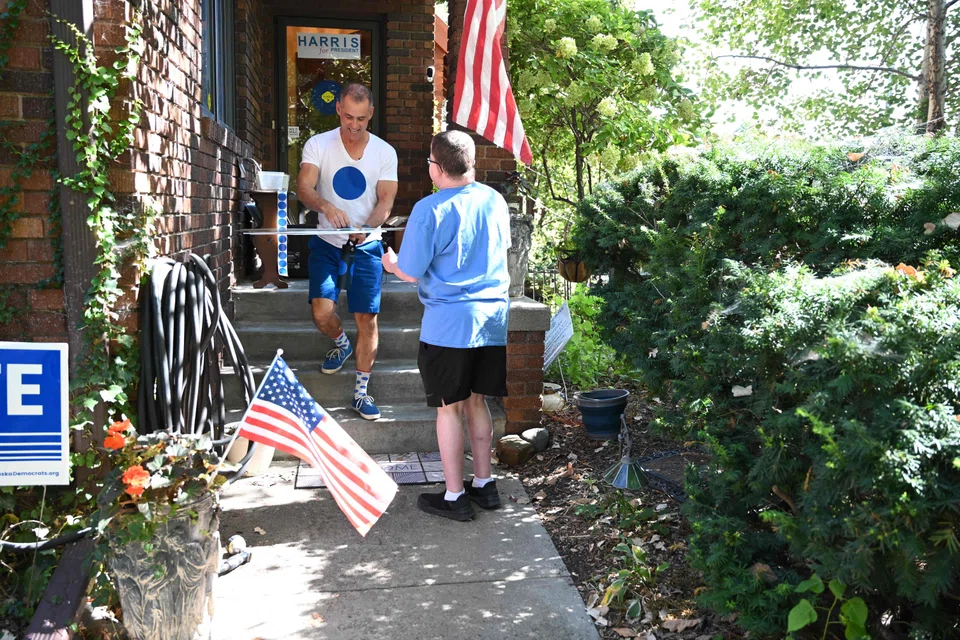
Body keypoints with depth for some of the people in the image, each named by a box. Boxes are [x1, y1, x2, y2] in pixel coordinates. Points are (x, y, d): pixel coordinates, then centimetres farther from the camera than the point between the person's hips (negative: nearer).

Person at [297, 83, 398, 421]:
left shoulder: (385, 152, -1)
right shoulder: (318, 145, -3)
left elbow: (386, 200, -5)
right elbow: (303, 189, -14)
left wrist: (367, 227, -25)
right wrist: (326, 206, -36)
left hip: (366, 245, 0)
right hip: (327, 243, 0)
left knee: (367, 318, -3)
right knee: (322, 312, -13)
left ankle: (361, 393, 12)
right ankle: (341, 343, 25)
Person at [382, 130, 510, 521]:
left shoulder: (430, 209, -13)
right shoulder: (495, 200, 5)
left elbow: (411, 273, -9)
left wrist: (391, 264, 12)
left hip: (448, 323, -6)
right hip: (492, 316, 6)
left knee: (449, 408, 5)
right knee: (477, 401, 18)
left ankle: (454, 497, 14)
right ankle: (484, 484, 26)